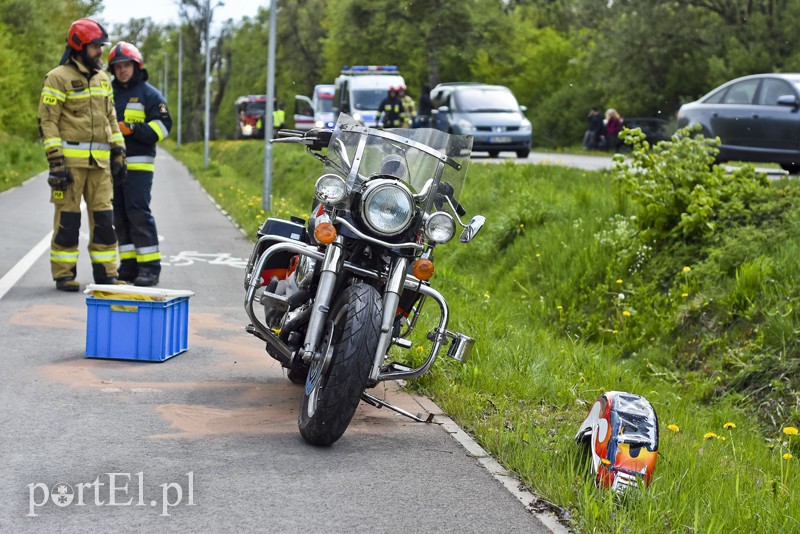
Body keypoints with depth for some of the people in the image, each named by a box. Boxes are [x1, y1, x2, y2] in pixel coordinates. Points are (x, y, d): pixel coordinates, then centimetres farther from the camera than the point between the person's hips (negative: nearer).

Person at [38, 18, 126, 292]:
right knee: (68, 218, -2)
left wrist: (118, 153, 13)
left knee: (103, 217, 5)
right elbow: (47, 122, -9)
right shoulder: (58, 78, -6)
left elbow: (111, 118, 21)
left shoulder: (102, 79, 15)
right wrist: (55, 161, -16)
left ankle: (105, 273, 12)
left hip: (100, 161, 6)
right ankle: (64, 274, 6)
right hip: (70, 160, -6)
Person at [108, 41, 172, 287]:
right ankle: (129, 266, 11)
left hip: (138, 166, -6)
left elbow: (162, 127, -7)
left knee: (139, 213, -12)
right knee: (119, 216, 6)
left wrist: (132, 129, -19)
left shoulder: (149, 94, 1)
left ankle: (150, 267, -10)